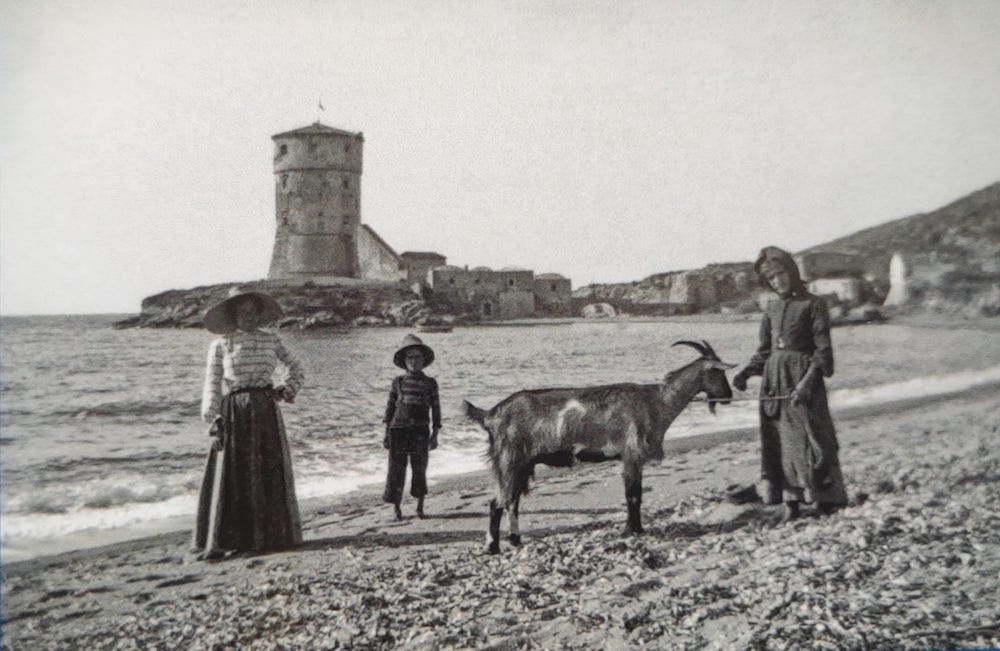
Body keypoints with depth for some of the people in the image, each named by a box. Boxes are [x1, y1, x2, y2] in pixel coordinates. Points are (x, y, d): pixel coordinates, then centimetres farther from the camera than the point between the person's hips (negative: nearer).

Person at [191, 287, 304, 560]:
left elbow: (294, 365, 22)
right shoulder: (221, 345, 1)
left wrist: (289, 388, 6)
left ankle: (271, 535, 16)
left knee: (270, 473, 6)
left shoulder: (271, 340, 8)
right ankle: (219, 541, 1)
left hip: (266, 412, 3)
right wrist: (213, 418, -10)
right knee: (229, 476, -4)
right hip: (234, 413, -3)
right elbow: (212, 383, -2)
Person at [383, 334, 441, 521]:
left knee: (419, 468, 4)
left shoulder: (430, 383, 6)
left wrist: (434, 434, 2)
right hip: (399, 428, 0)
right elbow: (390, 407, 9)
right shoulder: (398, 382, 7)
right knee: (396, 467, 1)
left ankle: (420, 506, 18)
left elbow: (435, 409, 7)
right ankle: (396, 506, 12)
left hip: (420, 431, 0)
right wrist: (386, 433, 6)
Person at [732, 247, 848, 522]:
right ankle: (791, 502, 13)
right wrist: (746, 372, -2)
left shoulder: (813, 304, -3)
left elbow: (823, 350, -8)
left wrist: (807, 382, -19)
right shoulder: (772, 308, 12)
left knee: (810, 438, -5)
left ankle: (826, 500, 5)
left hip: (803, 377, -5)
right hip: (774, 378, 5)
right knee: (779, 442, 5)